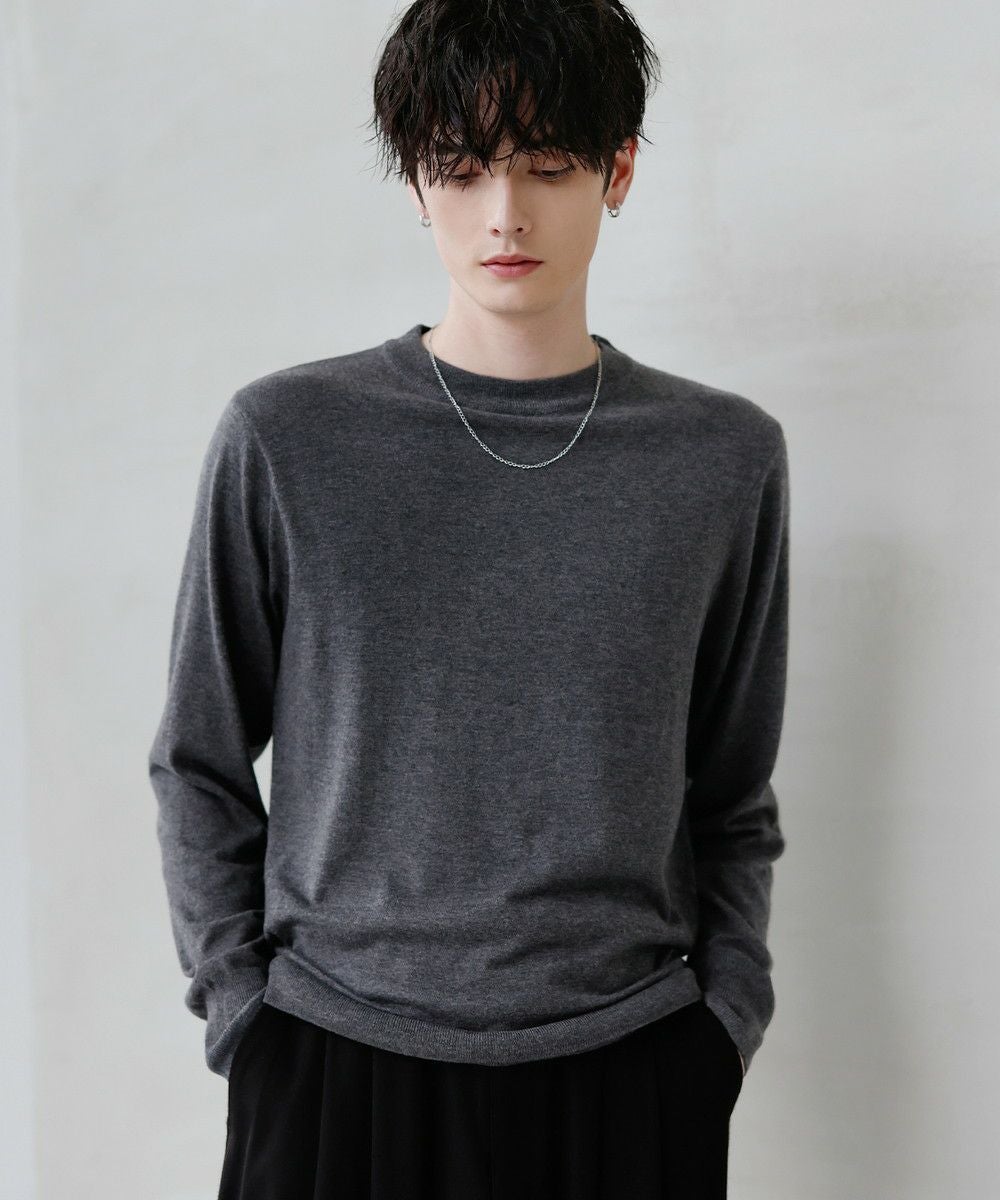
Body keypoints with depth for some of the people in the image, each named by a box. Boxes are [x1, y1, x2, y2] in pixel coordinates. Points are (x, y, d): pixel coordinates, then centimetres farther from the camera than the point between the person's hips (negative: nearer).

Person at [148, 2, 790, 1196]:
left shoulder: (726, 458, -1)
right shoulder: (285, 439, -5)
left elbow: (732, 802, 7)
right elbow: (198, 768, 3)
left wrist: (722, 1027, 1)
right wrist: (242, 1007, -1)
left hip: (630, 1067, 1)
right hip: (335, 1067, 0)